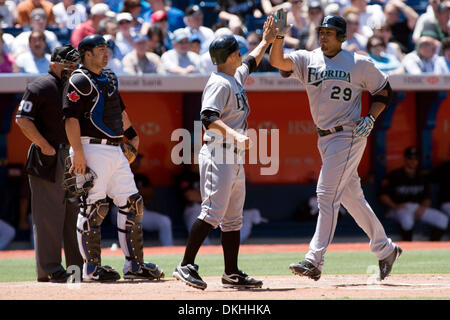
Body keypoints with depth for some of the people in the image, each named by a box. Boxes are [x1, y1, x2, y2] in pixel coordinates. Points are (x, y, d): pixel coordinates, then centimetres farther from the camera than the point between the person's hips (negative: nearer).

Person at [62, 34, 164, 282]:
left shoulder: (109, 78, 18)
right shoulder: (79, 81, -9)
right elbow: (71, 117, -17)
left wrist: (131, 134, 23)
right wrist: (78, 152, -24)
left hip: (116, 150, 9)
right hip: (92, 149, -9)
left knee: (131, 203, 6)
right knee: (93, 207, -7)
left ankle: (134, 265, 11)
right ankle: (92, 267, -1)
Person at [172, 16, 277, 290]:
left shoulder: (236, 78, 17)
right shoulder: (220, 83, -13)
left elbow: (251, 63, 40)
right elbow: (208, 117, -26)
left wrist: (266, 42, 42)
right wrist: (235, 134, -36)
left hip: (235, 159, 10)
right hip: (218, 155, -10)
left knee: (233, 217, 10)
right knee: (213, 212, -16)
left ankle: (232, 274, 13)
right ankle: (186, 266, -16)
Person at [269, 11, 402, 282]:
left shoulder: (360, 64, -4)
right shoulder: (306, 60, 5)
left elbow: (384, 91, 6)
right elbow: (277, 61, -11)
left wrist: (370, 119, -8)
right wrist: (279, 36, -28)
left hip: (349, 136, -6)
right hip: (325, 138, 6)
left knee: (327, 194, -14)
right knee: (352, 198, 13)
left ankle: (315, 260, -18)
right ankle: (385, 250, 27)